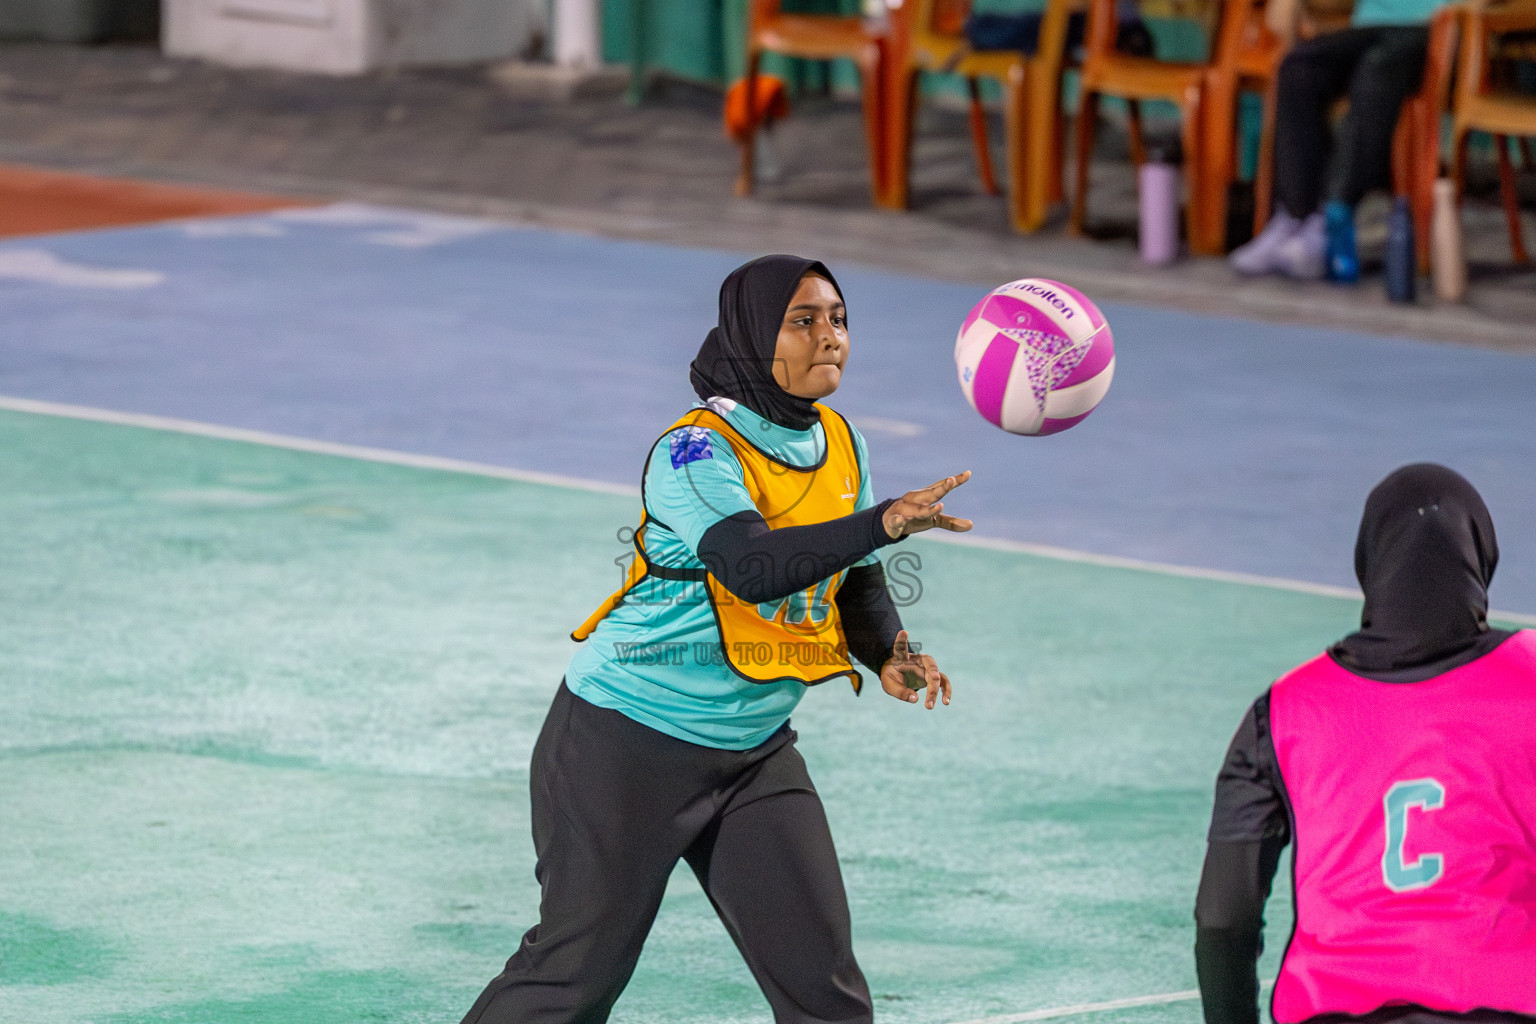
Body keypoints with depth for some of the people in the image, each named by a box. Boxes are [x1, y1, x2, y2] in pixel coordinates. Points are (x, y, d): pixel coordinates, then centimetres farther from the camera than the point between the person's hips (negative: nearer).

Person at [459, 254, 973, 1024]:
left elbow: (856, 583, 13)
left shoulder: (841, 445, 2)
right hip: (628, 744, -6)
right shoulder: (695, 451, -21)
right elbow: (752, 566, -38)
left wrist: (888, 655, -9)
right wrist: (885, 522, -48)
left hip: (755, 755, 6)